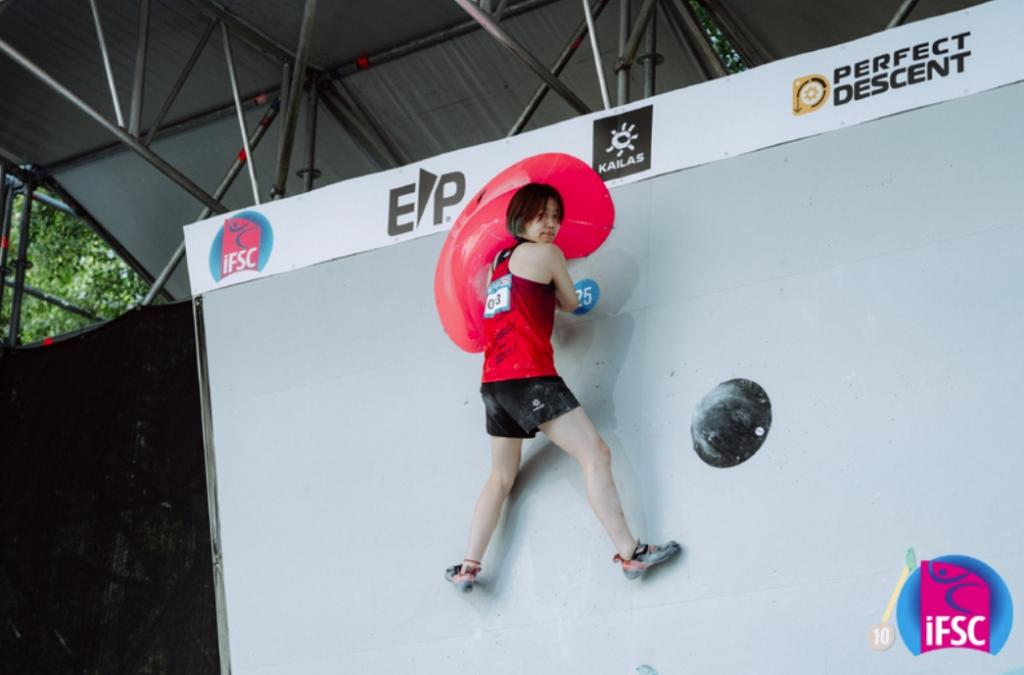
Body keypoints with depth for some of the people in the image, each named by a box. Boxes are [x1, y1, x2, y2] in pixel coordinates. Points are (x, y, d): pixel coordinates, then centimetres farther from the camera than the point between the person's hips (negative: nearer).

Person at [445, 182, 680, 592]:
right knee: (595, 454, -9)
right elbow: (570, 304, 12)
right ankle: (630, 553, -16)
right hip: (529, 376, -8)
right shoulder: (546, 254, -2)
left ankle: (468, 567, 16)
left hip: (493, 382, 8)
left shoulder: (499, 261, 19)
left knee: (502, 476, 20)